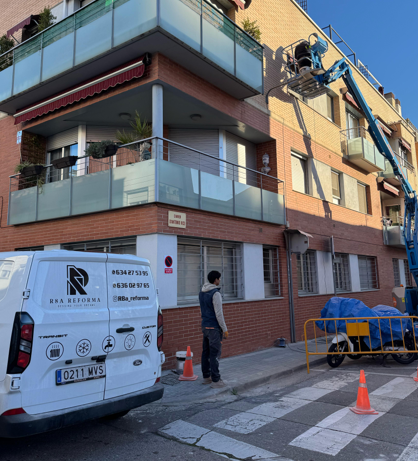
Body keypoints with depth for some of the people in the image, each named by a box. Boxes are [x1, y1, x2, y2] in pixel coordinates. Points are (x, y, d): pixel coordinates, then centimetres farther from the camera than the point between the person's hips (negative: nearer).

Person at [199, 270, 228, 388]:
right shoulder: (215, 293, -17)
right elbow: (219, 313, -18)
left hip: (204, 326, 9)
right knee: (215, 354, -3)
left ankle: (206, 377, 24)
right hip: (214, 327, -8)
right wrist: (224, 329, -11)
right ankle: (215, 380, 1)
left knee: (206, 352, 14)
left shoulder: (202, 293, 9)